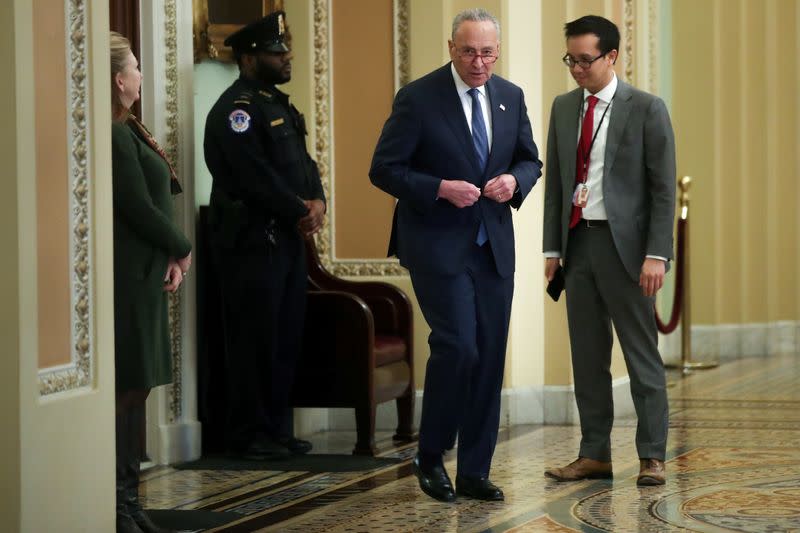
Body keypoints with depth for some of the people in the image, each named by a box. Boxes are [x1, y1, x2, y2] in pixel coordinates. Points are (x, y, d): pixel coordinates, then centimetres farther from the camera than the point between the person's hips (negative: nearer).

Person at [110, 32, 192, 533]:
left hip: (141, 276, 10)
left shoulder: (126, 131, 15)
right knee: (126, 388, -7)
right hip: (127, 279, -10)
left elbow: (154, 200, 13)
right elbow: (139, 209, -19)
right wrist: (182, 249, -3)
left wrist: (171, 257, -1)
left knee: (135, 388, 12)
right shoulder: (114, 137, -17)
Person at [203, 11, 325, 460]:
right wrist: (300, 211, -13)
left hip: (288, 238, 9)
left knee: (287, 336, 12)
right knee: (255, 339, -4)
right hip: (251, 240, -9)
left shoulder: (279, 105, 18)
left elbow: (303, 162, 17)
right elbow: (256, 176, -19)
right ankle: (248, 435, 3)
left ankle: (278, 429, 19)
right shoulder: (236, 108, -12)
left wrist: (317, 201, -2)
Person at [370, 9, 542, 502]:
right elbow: (384, 169, -8)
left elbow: (530, 160, 16)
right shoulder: (418, 98, -9)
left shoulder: (511, 97, 7)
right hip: (438, 245, -5)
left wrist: (515, 180, -7)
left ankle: (475, 472, 14)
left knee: (490, 357, 5)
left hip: (494, 246, 5)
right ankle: (430, 457, 6)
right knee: (458, 346, -14)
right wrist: (440, 189, -22)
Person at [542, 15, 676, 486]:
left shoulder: (646, 109, -5)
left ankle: (652, 458, 2)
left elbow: (664, 187, -7)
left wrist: (656, 254, -14)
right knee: (588, 356, 8)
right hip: (578, 241, 5)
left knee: (642, 354, -2)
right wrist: (553, 248, 9)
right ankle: (594, 455, 14)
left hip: (624, 244, -5)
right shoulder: (564, 108, 11)